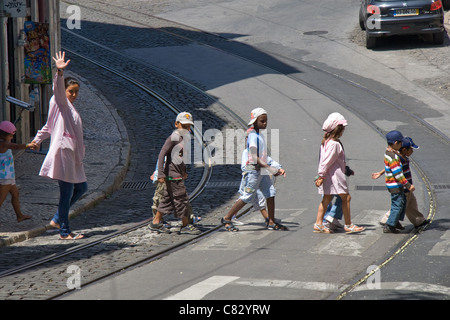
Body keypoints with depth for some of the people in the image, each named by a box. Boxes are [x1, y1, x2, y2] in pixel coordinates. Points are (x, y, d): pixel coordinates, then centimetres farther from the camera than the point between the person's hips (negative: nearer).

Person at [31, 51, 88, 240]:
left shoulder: (69, 108, 22)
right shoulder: (60, 103, -3)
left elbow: (48, 127, 30)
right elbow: (58, 90, -25)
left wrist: (37, 140, 36)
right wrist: (60, 72, -42)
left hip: (73, 156, 10)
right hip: (62, 152, -10)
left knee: (81, 188, 14)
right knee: (67, 193, -7)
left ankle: (57, 219, 23)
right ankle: (64, 232, -2)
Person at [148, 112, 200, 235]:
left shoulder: (185, 137, 13)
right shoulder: (173, 138, -14)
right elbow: (162, 154, -17)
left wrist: (184, 171, 26)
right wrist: (161, 173, -21)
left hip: (178, 173, 9)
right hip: (173, 174, -9)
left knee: (168, 199, 13)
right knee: (181, 198, -5)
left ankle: (156, 223, 19)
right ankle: (185, 225, 3)